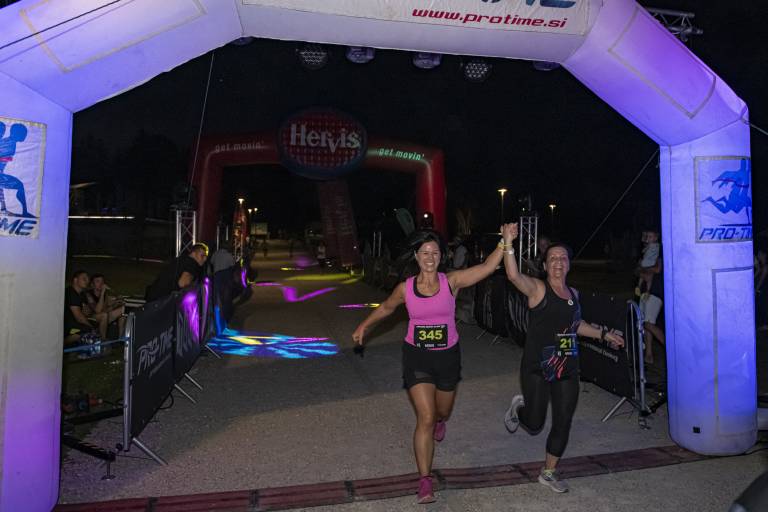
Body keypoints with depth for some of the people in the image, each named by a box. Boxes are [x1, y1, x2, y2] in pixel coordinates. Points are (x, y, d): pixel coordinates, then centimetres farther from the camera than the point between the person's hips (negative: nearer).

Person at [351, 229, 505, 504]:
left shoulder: (452, 281, -11)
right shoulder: (405, 288, -8)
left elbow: (487, 267, -19)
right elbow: (386, 307, 12)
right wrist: (364, 325, 16)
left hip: (448, 356, 1)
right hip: (416, 357, -1)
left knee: (442, 412, 22)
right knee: (425, 419, -8)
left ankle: (439, 421, 62)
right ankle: (425, 481, 5)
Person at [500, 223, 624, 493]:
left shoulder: (573, 293, 9)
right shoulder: (537, 288, -10)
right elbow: (513, 275, -31)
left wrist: (604, 334, 26)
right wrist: (508, 242, -41)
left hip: (567, 369, 6)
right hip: (537, 368, -6)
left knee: (563, 423, 11)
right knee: (535, 425, 3)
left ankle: (549, 471, 31)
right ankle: (519, 407, 39)